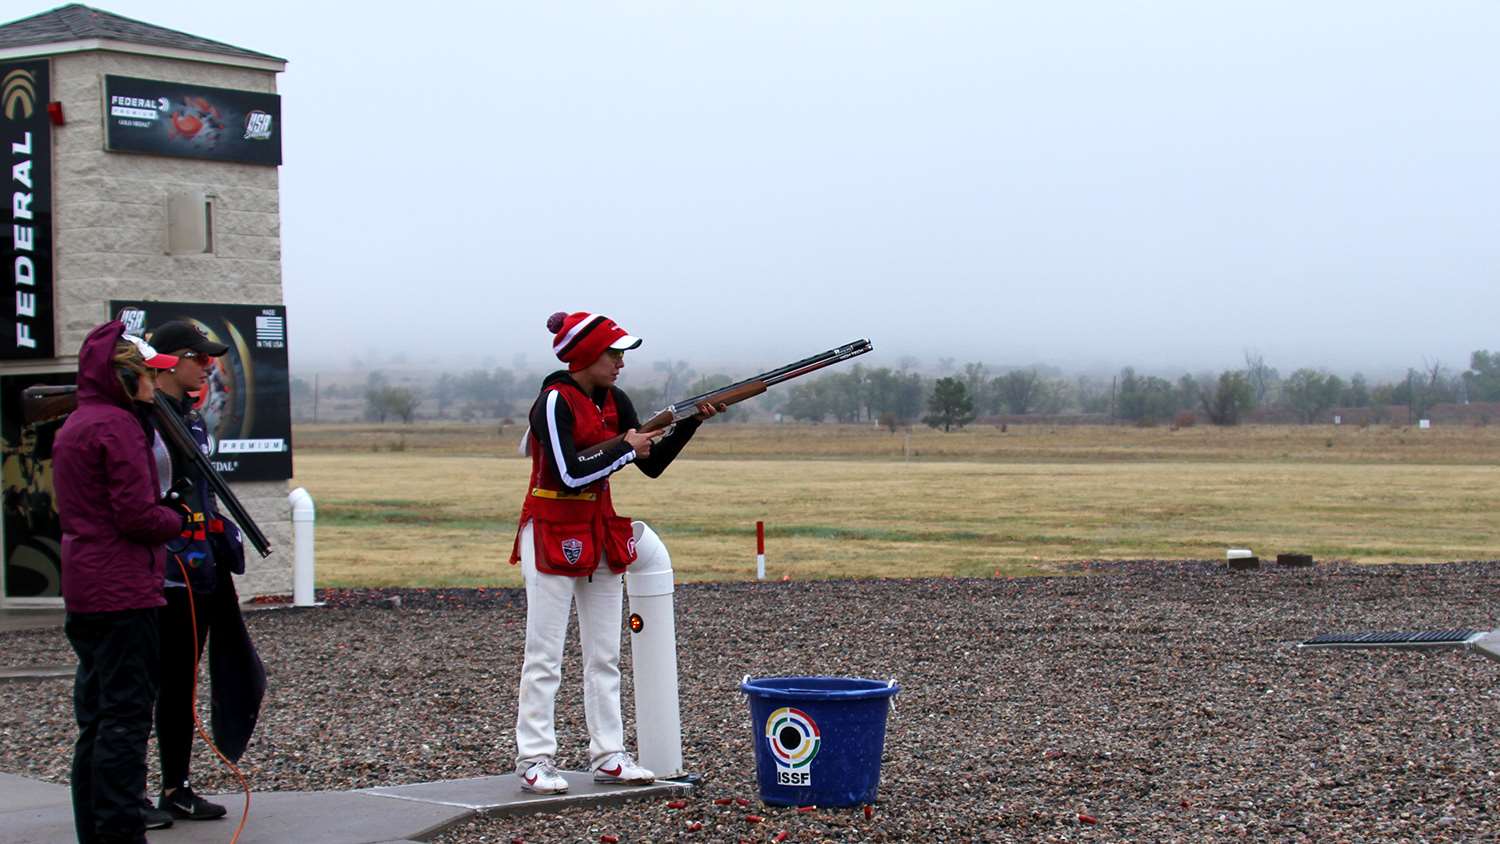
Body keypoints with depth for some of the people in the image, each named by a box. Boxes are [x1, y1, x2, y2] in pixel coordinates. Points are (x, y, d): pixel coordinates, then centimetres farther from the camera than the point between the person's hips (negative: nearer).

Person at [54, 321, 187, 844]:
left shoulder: (74, 425, 17)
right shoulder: (118, 425, -14)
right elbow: (138, 516, -18)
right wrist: (177, 521, 1)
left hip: (84, 594, 10)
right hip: (123, 593, -10)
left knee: (98, 717, 14)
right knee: (126, 716, -6)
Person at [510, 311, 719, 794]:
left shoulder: (614, 401, 7)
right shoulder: (555, 401, -16)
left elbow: (652, 464, 10)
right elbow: (569, 474, -24)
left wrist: (692, 422, -2)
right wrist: (625, 448, -15)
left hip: (601, 535, 8)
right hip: (552, 536, -8)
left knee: (604, 654, 8)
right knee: (545, 656, -4)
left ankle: (608, 757, 12)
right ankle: (534, 761, 0)